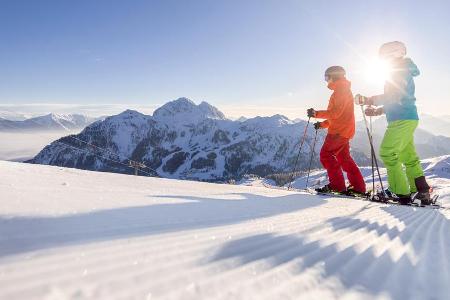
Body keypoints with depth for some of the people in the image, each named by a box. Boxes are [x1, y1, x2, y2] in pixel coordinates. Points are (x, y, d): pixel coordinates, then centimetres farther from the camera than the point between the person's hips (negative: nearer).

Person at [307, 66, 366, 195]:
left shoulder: (341, 90, -9)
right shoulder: (344, 90, 25)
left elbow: (336, 113, -21)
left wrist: (317, 113, -19)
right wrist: (323, 124, 20)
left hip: (339, 131, -11)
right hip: (344, 131, 11)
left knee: (326, 155, -8)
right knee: (343, 158, 13)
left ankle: (337, 185, -8)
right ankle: (359, 187, 14)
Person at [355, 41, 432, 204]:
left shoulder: (399, 71, -8)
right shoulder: (403, 72, 24)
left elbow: (393, 97, -20)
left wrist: (370, 100, -17)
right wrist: (378, 110, 19)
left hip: (402, 120, -11)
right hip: (408, 119, 11)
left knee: (388, 153, -11)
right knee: (409, 157, 13)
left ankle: (401, 193, -10)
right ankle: (423, 192, 16)